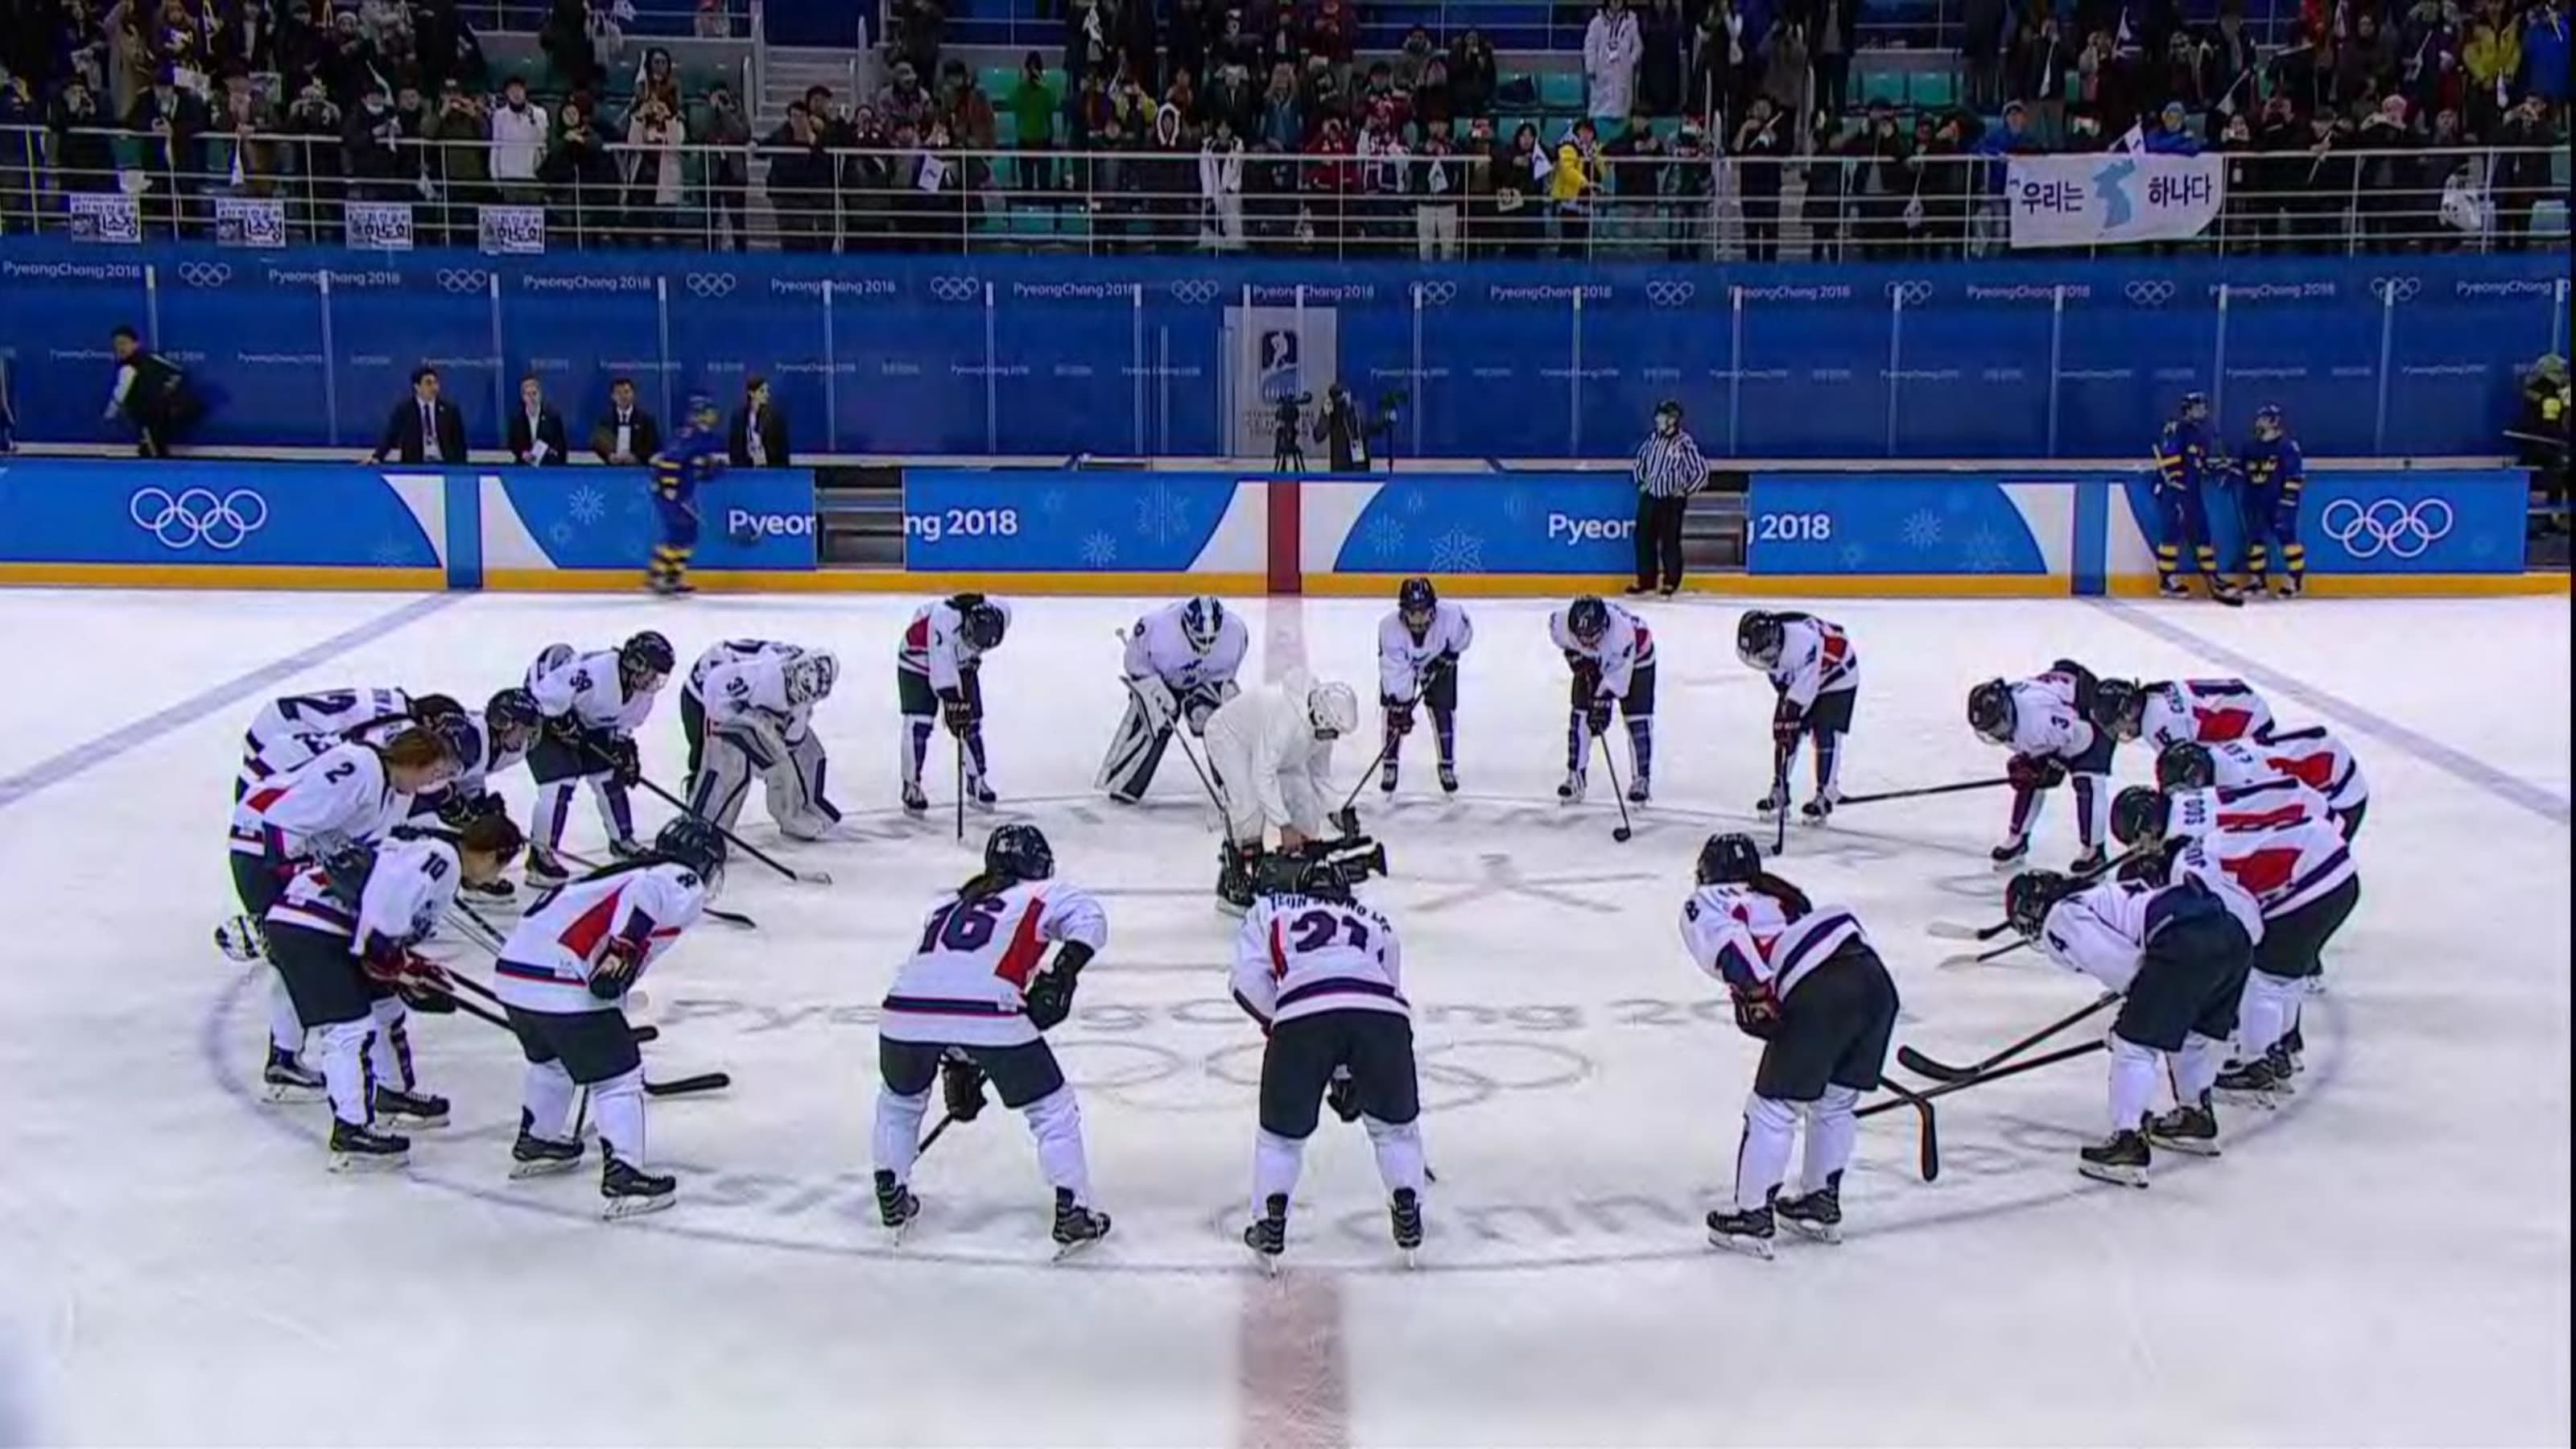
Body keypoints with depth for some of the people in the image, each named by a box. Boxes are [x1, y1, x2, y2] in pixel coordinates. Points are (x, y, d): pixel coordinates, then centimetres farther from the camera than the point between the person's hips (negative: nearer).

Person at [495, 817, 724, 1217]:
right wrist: (624, 950, -26)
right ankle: (623, 1179, -1)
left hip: (513, 969, 9)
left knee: (553, 1059, 32)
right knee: (619, 1076, 2)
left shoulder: (628, 872, 30)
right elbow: (644, 893, -21)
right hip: (560, 985, -9)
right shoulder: (685, 884, 4)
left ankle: (534, 1142, 48)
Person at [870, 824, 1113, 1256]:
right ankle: (1073, 1215, 12)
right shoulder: (1039, 895, 21)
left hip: (906, 1011, 5)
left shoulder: (947, 904, 36)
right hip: (988, 1015, -4)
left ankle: (892, 1201, 35)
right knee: (1053, 1108, 14)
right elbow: (1088, 917, 1)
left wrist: (958, 1069, 45)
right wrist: (1062, 974, -6)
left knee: (899, 1099, 35)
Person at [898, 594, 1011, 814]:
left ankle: (977, 782, 19)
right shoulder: (943, 620, -43)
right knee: (918, 724, -14)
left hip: (961, 663, 5)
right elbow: (942, 668, -40)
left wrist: (973, 656, 2)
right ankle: (911, 787, -3)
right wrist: (952, 704, -40)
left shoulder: (999, 613, -26)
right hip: (919, 660, -5)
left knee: (972, 721, 4)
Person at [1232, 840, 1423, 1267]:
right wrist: (1349, 1077, 40)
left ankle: (1269, 1227, 17)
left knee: (1282, 1132, 21)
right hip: (1382, 1015, 2)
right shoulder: (1377, 923, 38)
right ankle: (1408, 1221, 25)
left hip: (1303, 1015, -2)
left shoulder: (1267, 909, 30)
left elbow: (1248, 980, 14)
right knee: (1395, 1124, 27)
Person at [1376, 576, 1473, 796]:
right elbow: (1396, 672, -38)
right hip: (1401, 664, -1)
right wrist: (1400, 706, -40)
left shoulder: (1450, 616, -37)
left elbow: (1464, 632, -10)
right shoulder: (1390, 628, -39)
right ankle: (1389, 766, 7)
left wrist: (1451, 652, -16)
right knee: (1394, 711, -8)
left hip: (1438, 664, 1)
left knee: (1443, 711, -4)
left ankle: (1447, 766, 13)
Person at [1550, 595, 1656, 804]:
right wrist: (1573, 653, -13)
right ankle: (1576, 776, 9)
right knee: (1580, 713, -2)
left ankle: (1642, 779, 0)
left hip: (1635, 657, -4)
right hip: (1591, 663, 4)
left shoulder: (1623, 631, -45)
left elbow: (1617, 674, -39)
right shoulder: (1562, 622, -34)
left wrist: (1603, 703, -43)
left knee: (1638, 716, -10)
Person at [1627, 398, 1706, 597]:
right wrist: (1641, 481, 11)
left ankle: (1671, 582, 13)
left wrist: (1686, 490, -9)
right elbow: (1640, 460, 21)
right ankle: (1646, 580, 19)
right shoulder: (1653, 438, 3)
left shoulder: (1684, 443, -14)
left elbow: (1701, 471, -11)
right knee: (1644, 538, 8)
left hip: (1672, 500, -6)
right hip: (1649, 497, 6)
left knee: (1670, 541, 0)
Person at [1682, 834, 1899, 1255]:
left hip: (1820, 992, -7)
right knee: (1835, 1104, 25)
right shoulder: (1782, 894, 35)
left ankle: (1752, 1218, 15)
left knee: (1772, 1109, 8)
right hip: (1875, 978, 7)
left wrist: (1753, 989, -14)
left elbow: (1725, 937, -8)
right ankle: (1821, 1204, 36)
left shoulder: (1703, 904, 14)